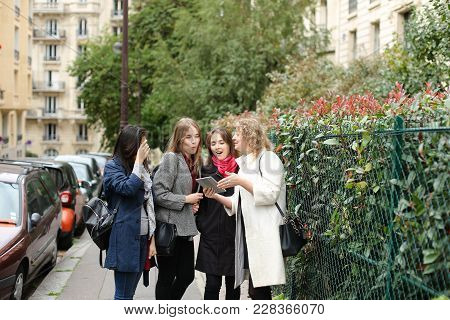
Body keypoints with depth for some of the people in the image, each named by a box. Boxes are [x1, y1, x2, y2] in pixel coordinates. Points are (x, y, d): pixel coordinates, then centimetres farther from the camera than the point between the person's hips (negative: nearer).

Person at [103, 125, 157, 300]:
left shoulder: (143, 168, 15)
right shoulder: (113, 166, -4)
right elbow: (127, 188, -23)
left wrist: (152, 238, 11)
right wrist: (138, 162, -14)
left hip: (142, 236, 7)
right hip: (125, 238, -7)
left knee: (128, 293, 11)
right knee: (123, 295, -5)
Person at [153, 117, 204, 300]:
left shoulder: (195, 162, 13)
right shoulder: (171, 158, -11)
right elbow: (159, 194, -18)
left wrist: (195, 204, 7)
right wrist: (186, 199, -14)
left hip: (185, 228, 8)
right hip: (169, 227, -8)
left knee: (187, 276, 10)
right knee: (167, 277, 2)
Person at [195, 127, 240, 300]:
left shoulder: (240, 169, 2)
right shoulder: (206, 171, 7)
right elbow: (200, 203, 10)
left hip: (234, 235, -1)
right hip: (211, 235, 1)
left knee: (233, 284, 8)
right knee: (212, 284, -1)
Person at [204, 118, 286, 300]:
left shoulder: (268, 158, -2)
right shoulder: (243, 164, 22)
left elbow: (270, 194, -14)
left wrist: (241, 181, -17)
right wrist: (216, 196, 6)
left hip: (265, 234, -8)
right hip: (248, 233, 8)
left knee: (259, 291, -10)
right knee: (255, 291, 8)